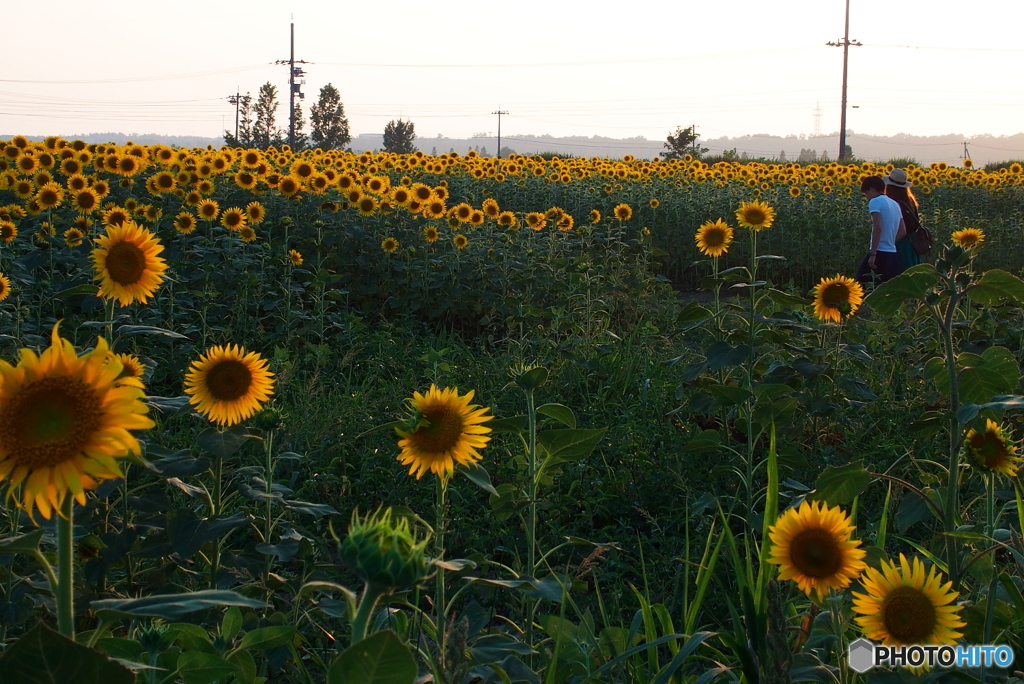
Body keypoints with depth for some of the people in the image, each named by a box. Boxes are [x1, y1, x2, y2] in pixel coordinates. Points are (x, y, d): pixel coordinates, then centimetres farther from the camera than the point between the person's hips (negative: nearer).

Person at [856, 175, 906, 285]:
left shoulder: (875, 202, -7)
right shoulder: (895, 204, 17)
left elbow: (877, 228, -19)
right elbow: (903, 231, 16)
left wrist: (872, 253, -20)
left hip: (879, 252, -8)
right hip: (892, 252, 8)